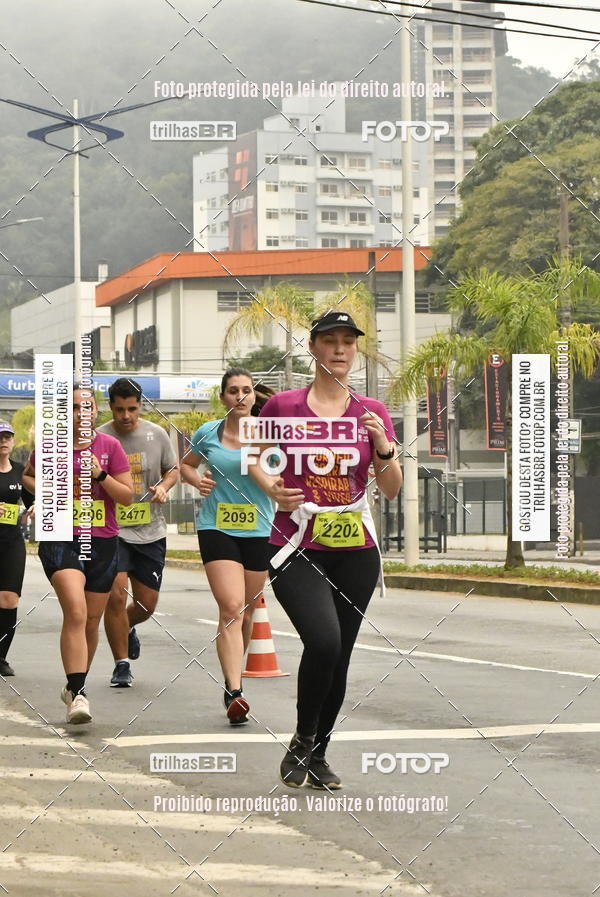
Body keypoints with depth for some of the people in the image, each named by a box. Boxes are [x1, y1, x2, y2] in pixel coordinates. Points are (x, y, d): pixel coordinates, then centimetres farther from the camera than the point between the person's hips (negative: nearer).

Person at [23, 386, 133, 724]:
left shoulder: (110, 446, 1)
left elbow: (128, 496, 2)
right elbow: (28, 476, 20)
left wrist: (100, 474, -13)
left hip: (103, 542, 3)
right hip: (60, 540, -2)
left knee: (91, 621, 12)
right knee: (76, 611, -22)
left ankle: (75, 685, 34)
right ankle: (78, 693, -26)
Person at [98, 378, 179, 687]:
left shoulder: (157, 435, 1)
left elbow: (173, 469, 15)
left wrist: (164, 486, -5)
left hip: (151, 531, 3)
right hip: (112, 529, -3)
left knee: (147, 604, 8)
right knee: (116, 594, -17)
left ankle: (126, 627, 44)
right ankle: (122, 665, -2)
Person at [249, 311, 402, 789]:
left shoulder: (372, 412, 6)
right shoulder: (284, 405, 0)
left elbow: (392, 489, 6)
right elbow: (253, 457, 13)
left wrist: (383, 445, -12)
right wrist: (272, 488, -7)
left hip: (355, 550, 3)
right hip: (297, 547, -3)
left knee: (339, 656, 5)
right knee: (324, 640, -23)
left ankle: (318, 754, 23)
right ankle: (300, 744, -3)